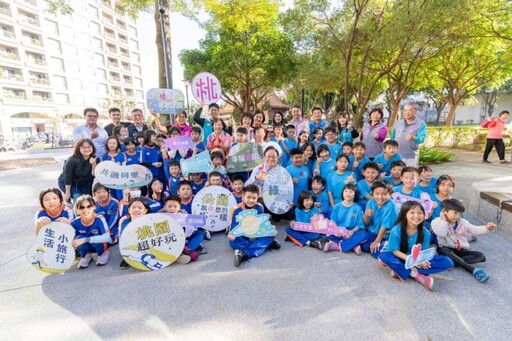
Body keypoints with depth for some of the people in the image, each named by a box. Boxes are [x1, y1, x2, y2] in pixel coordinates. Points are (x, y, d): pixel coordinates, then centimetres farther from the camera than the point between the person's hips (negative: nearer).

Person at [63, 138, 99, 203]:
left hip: (85, 185, 4)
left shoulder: (95, 159, -13)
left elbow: (94, 175, -17)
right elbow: (67, 177, -20)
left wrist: (93, 164, -34)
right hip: (70, 185, -4)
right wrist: (67, 193, -18)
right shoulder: (72, 160, -24)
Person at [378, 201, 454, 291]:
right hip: (401, 259, -3)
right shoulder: (396, 231, -19)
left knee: (447, 262, -16)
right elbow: (395, 251, -16)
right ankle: (418, 275, -25)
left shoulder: (425, 232, -10)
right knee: (383, 256, -33)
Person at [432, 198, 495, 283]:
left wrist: (487, 228, -14)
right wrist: (444, 220, -22)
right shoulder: (437, 221, -10)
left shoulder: (463, 222, 7)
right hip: (447, 249, -5)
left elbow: (474, 230, 5)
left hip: (462, 250, 5)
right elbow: (442, 234, -24)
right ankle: (474, 270, -41)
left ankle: (452, 261, -30)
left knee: (481, 256, -15)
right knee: (443, 251, -40)